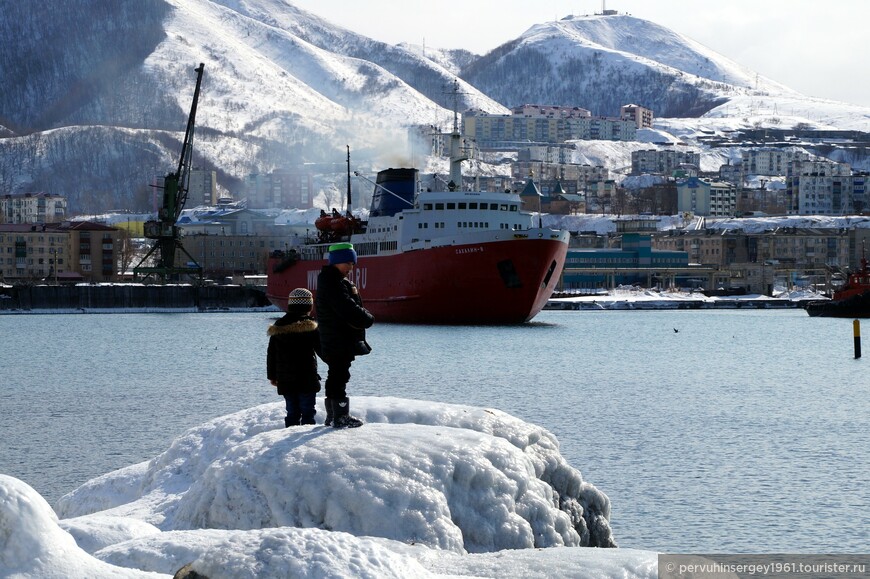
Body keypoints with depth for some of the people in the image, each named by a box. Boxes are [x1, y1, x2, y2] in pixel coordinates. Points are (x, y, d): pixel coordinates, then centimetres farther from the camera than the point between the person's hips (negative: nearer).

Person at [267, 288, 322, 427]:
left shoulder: (278, 327, 6)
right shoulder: (311, 326, -10)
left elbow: (271, 355, 11)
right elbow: (322, 350, -5)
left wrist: (272, 376, 19)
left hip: (285, 381, 5)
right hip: (307, 379, -4)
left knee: (292, 412, 10)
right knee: (308, 412, 0)